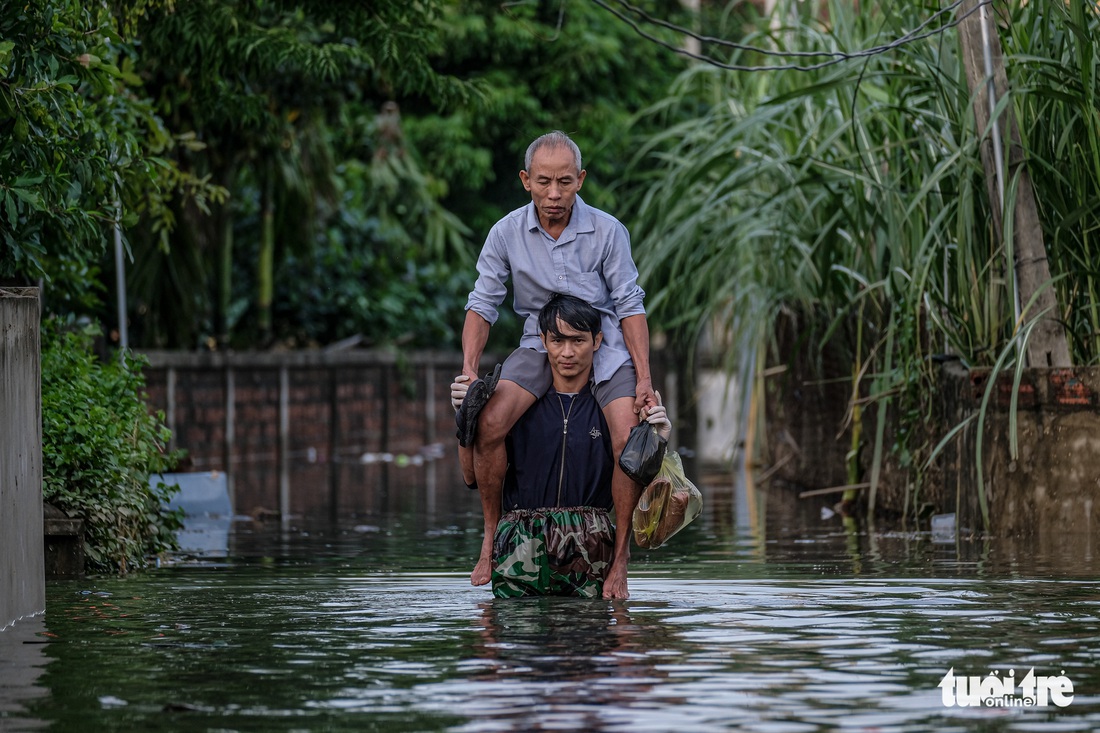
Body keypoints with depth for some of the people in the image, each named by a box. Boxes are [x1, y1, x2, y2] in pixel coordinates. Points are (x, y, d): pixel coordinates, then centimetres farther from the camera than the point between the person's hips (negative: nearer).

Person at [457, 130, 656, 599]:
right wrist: (469, 369, -13)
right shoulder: (506, 234, -5)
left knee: (629, 442, -23)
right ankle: (492, 534, -3)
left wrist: (644, 378, -13)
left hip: (604, 341, -1)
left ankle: (620, 559, -4)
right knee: (488, 423, -24)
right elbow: (482, 305, 0)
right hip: (540, 343, 1)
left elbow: (630, 306, -6)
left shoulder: (607, 231, -10)